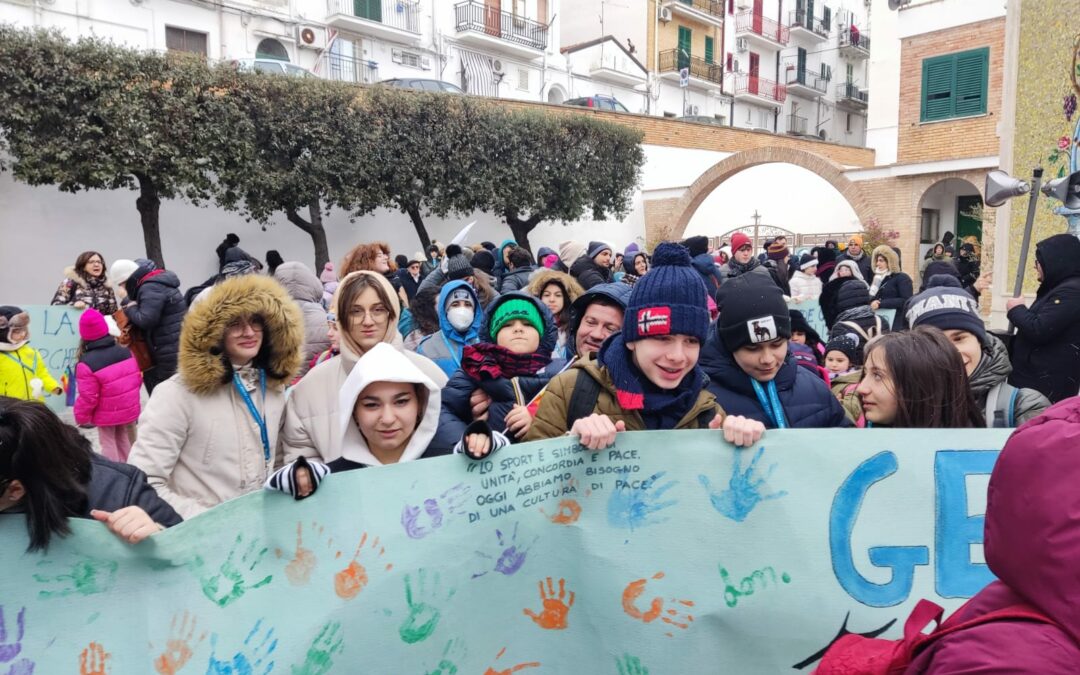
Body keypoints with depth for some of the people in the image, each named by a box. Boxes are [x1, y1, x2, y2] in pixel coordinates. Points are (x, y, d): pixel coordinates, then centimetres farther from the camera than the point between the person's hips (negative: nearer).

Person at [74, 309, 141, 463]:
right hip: (129, 409, 5)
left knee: (109, 446, 11)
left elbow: (88, 397, -20)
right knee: (124, 442, 22)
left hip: (106, 415, -5)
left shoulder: (87, 363, -24)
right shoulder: (126, 352, -7)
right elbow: (138, 378, 5)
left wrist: (81, 417, -2)